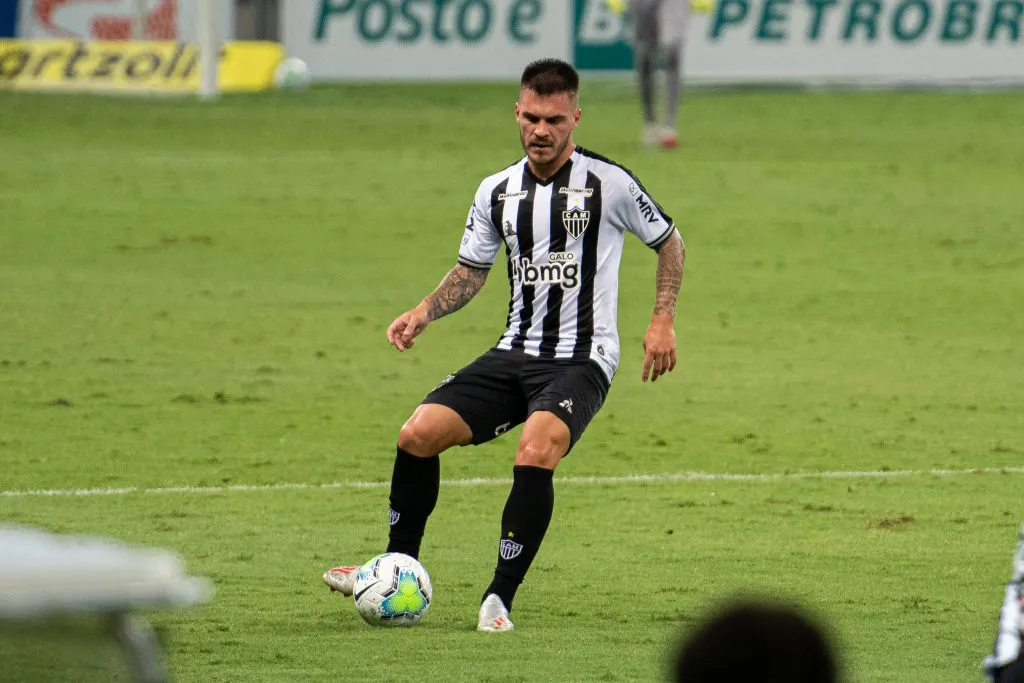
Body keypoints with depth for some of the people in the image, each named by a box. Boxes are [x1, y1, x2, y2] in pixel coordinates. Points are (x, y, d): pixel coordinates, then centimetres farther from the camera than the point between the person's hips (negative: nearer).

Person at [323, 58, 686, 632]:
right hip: (515, 353, 5)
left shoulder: (609, 183, -7)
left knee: (535, 454, -31)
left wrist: (663, 320, -3)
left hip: (582, 360, -5)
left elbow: (669, 241, 6)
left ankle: (500, 599, -20)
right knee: (419, 434, -10)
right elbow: (470, 273, 19)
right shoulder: (497, 192, 8)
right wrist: (423, 314, 1)